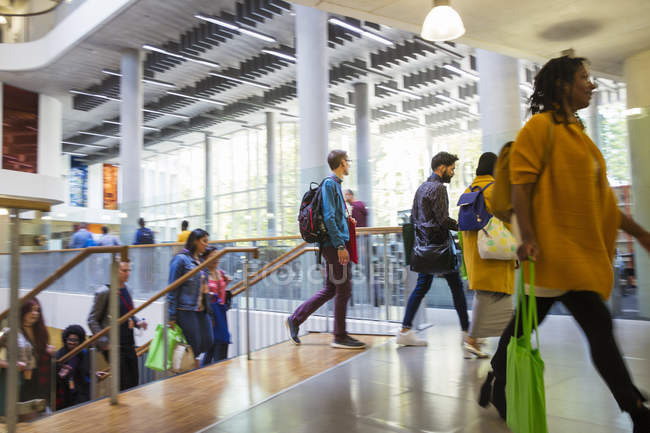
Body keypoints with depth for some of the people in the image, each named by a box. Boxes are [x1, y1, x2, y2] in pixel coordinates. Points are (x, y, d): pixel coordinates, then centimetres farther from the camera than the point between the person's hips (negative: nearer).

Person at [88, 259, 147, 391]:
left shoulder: (127, 288, 10)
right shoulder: (104, 292, -11)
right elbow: (92, 320, -9)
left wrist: (138, 322, 1)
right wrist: (104, 342, -15)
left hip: (129, 343, 7)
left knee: (134, 383, 9)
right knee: (123, 385, -4)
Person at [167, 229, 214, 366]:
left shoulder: (200, 260, 15)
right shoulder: (181, 259, -8)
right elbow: (172, 289, -10)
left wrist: (208, 309, 15)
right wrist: (171, 316, -13)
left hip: (201, 310, 8)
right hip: (186, 310, -8)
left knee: (208, 343, 6)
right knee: (194, 345, -2)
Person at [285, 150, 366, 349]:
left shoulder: (335, 184, 19)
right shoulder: (330, 183, -11)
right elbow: (329, 217, -19)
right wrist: (340, 245, -21)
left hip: (334, 245, 10)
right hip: (335, 244, -10)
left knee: (330, 290, 13)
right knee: (343, 289, -3)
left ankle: (295, 320, 20)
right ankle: (340, 336, 8)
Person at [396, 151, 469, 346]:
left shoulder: (421, 187, 17)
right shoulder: (438, 187, -12)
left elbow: (413, 216, 20)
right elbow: (443, 219, -17)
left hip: (423, 244, 9)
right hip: (438, 244, -9)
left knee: (422, 286, 9)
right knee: (456, 285, 3)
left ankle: (405, 330, 7)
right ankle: (466, 330, 13)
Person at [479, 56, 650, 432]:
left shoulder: (576, 132, 21)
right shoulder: (542, 125, -6)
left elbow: (597, 195, 23)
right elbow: (521, 184, -14)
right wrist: (528, 237, -22)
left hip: (583, 249, 9)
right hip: (556, 247, -8)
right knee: (598, 326, -4)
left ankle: (496, 389, 27)